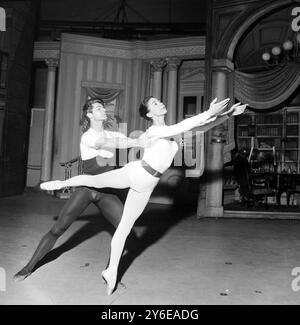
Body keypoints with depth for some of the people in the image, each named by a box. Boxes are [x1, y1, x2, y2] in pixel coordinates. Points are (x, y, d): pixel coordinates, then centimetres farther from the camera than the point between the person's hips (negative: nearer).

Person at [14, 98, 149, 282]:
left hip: (108, 192, 4)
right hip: (86, 188, -4)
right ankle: (29, 268, 18)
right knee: (57, 229, -2)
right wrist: (136, 143, -32)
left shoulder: (111, 134, 8)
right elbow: (104, 143, -29)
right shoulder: (87, 137, -10)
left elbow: (130, 140, 0)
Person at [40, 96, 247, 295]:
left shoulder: (170, 129, 6)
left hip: (144, 186, 6)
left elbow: (202, 125, 6)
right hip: (135, 173, -6)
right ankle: (61, 183, 32)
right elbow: (180, 128, -33)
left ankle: (112, 271, 20)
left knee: (125, 227, 11)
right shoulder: (154, 131, -16)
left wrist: (227, 114, 0)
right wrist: (209, 113, -36)